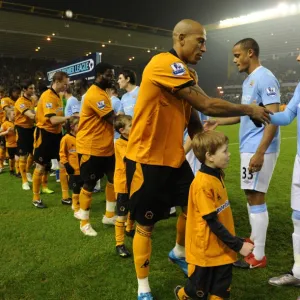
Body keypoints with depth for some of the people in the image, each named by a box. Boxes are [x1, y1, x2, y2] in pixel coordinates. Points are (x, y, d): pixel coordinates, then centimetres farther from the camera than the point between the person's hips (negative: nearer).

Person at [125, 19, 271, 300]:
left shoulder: (183, 73, 10)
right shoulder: (164, 63, -20)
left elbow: (192, 117, 12)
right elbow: (206, 105, -23)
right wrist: (248, 109, -9)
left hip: (174, 157, 9)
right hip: (147, 159, -9)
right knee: (145, 224, 2)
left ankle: (179, 253, 45)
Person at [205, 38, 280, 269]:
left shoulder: (265, 78, -14)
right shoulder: (248, 80, 16)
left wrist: (260, 152, -26)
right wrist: (216, 121, 20)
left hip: (259, 149, -9)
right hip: (248, 147, 9)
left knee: (256, 197, -4)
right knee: (251, 195, 17)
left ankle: (258, 256, 6)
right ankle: (255, 240, 32)